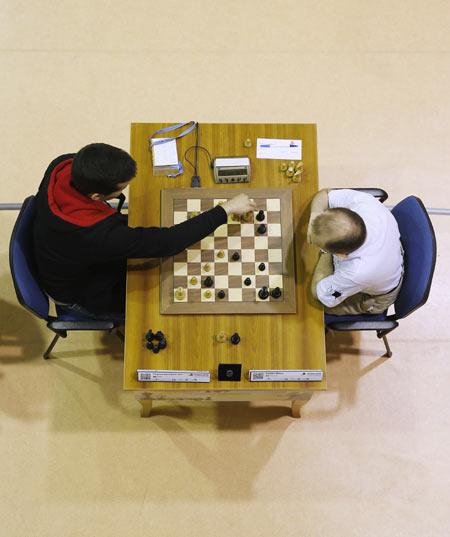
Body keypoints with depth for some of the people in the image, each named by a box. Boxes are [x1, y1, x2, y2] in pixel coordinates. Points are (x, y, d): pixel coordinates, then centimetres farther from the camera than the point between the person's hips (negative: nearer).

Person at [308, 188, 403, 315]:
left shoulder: (358, 273, -50)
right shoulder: (364, 201, -39)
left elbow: (318, 293, -28)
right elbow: (325, 194, -18)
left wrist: (326, 252, -22)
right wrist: (315, 215, -39)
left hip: (372, 298, -4)